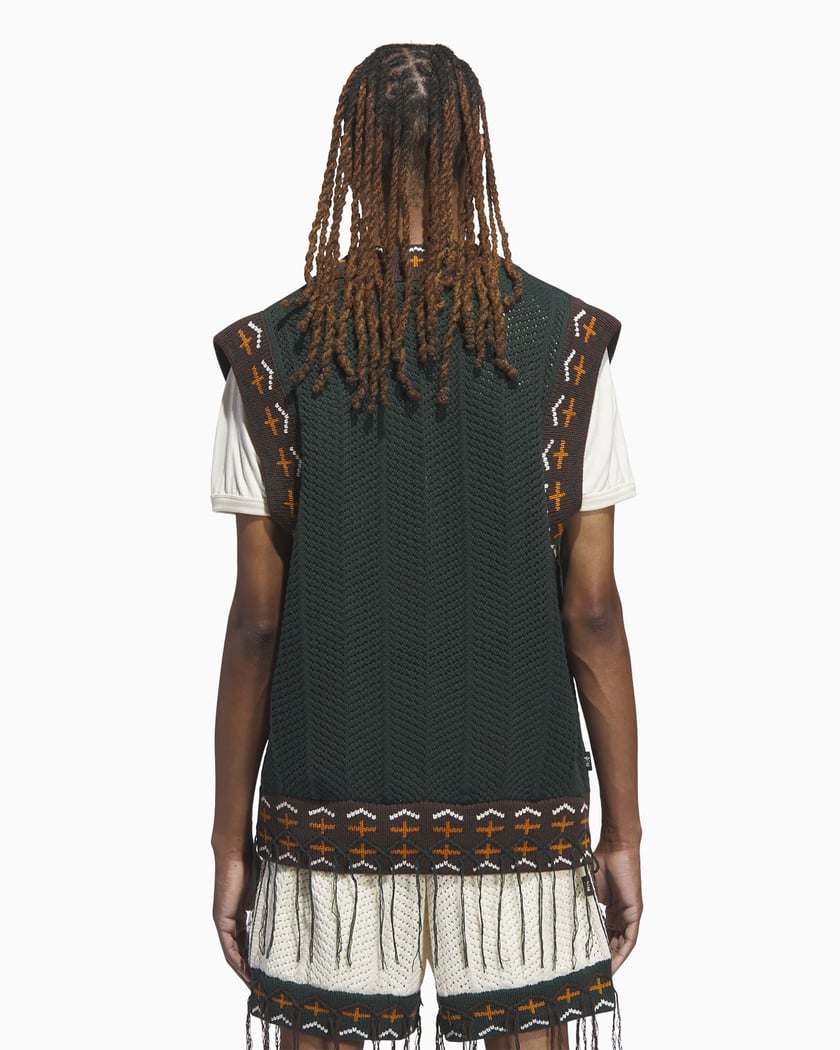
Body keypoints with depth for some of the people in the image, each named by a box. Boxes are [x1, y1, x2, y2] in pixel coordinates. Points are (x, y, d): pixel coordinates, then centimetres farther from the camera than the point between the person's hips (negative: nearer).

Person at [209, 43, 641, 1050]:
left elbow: (256, 620, -4)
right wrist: (623, 831, 4)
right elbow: (592, 612, -5)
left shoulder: (276, 354, -5)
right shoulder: (568, 345, -5)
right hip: (518, 804, 0)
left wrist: (232, 836, 5)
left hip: (331, 803, 0)